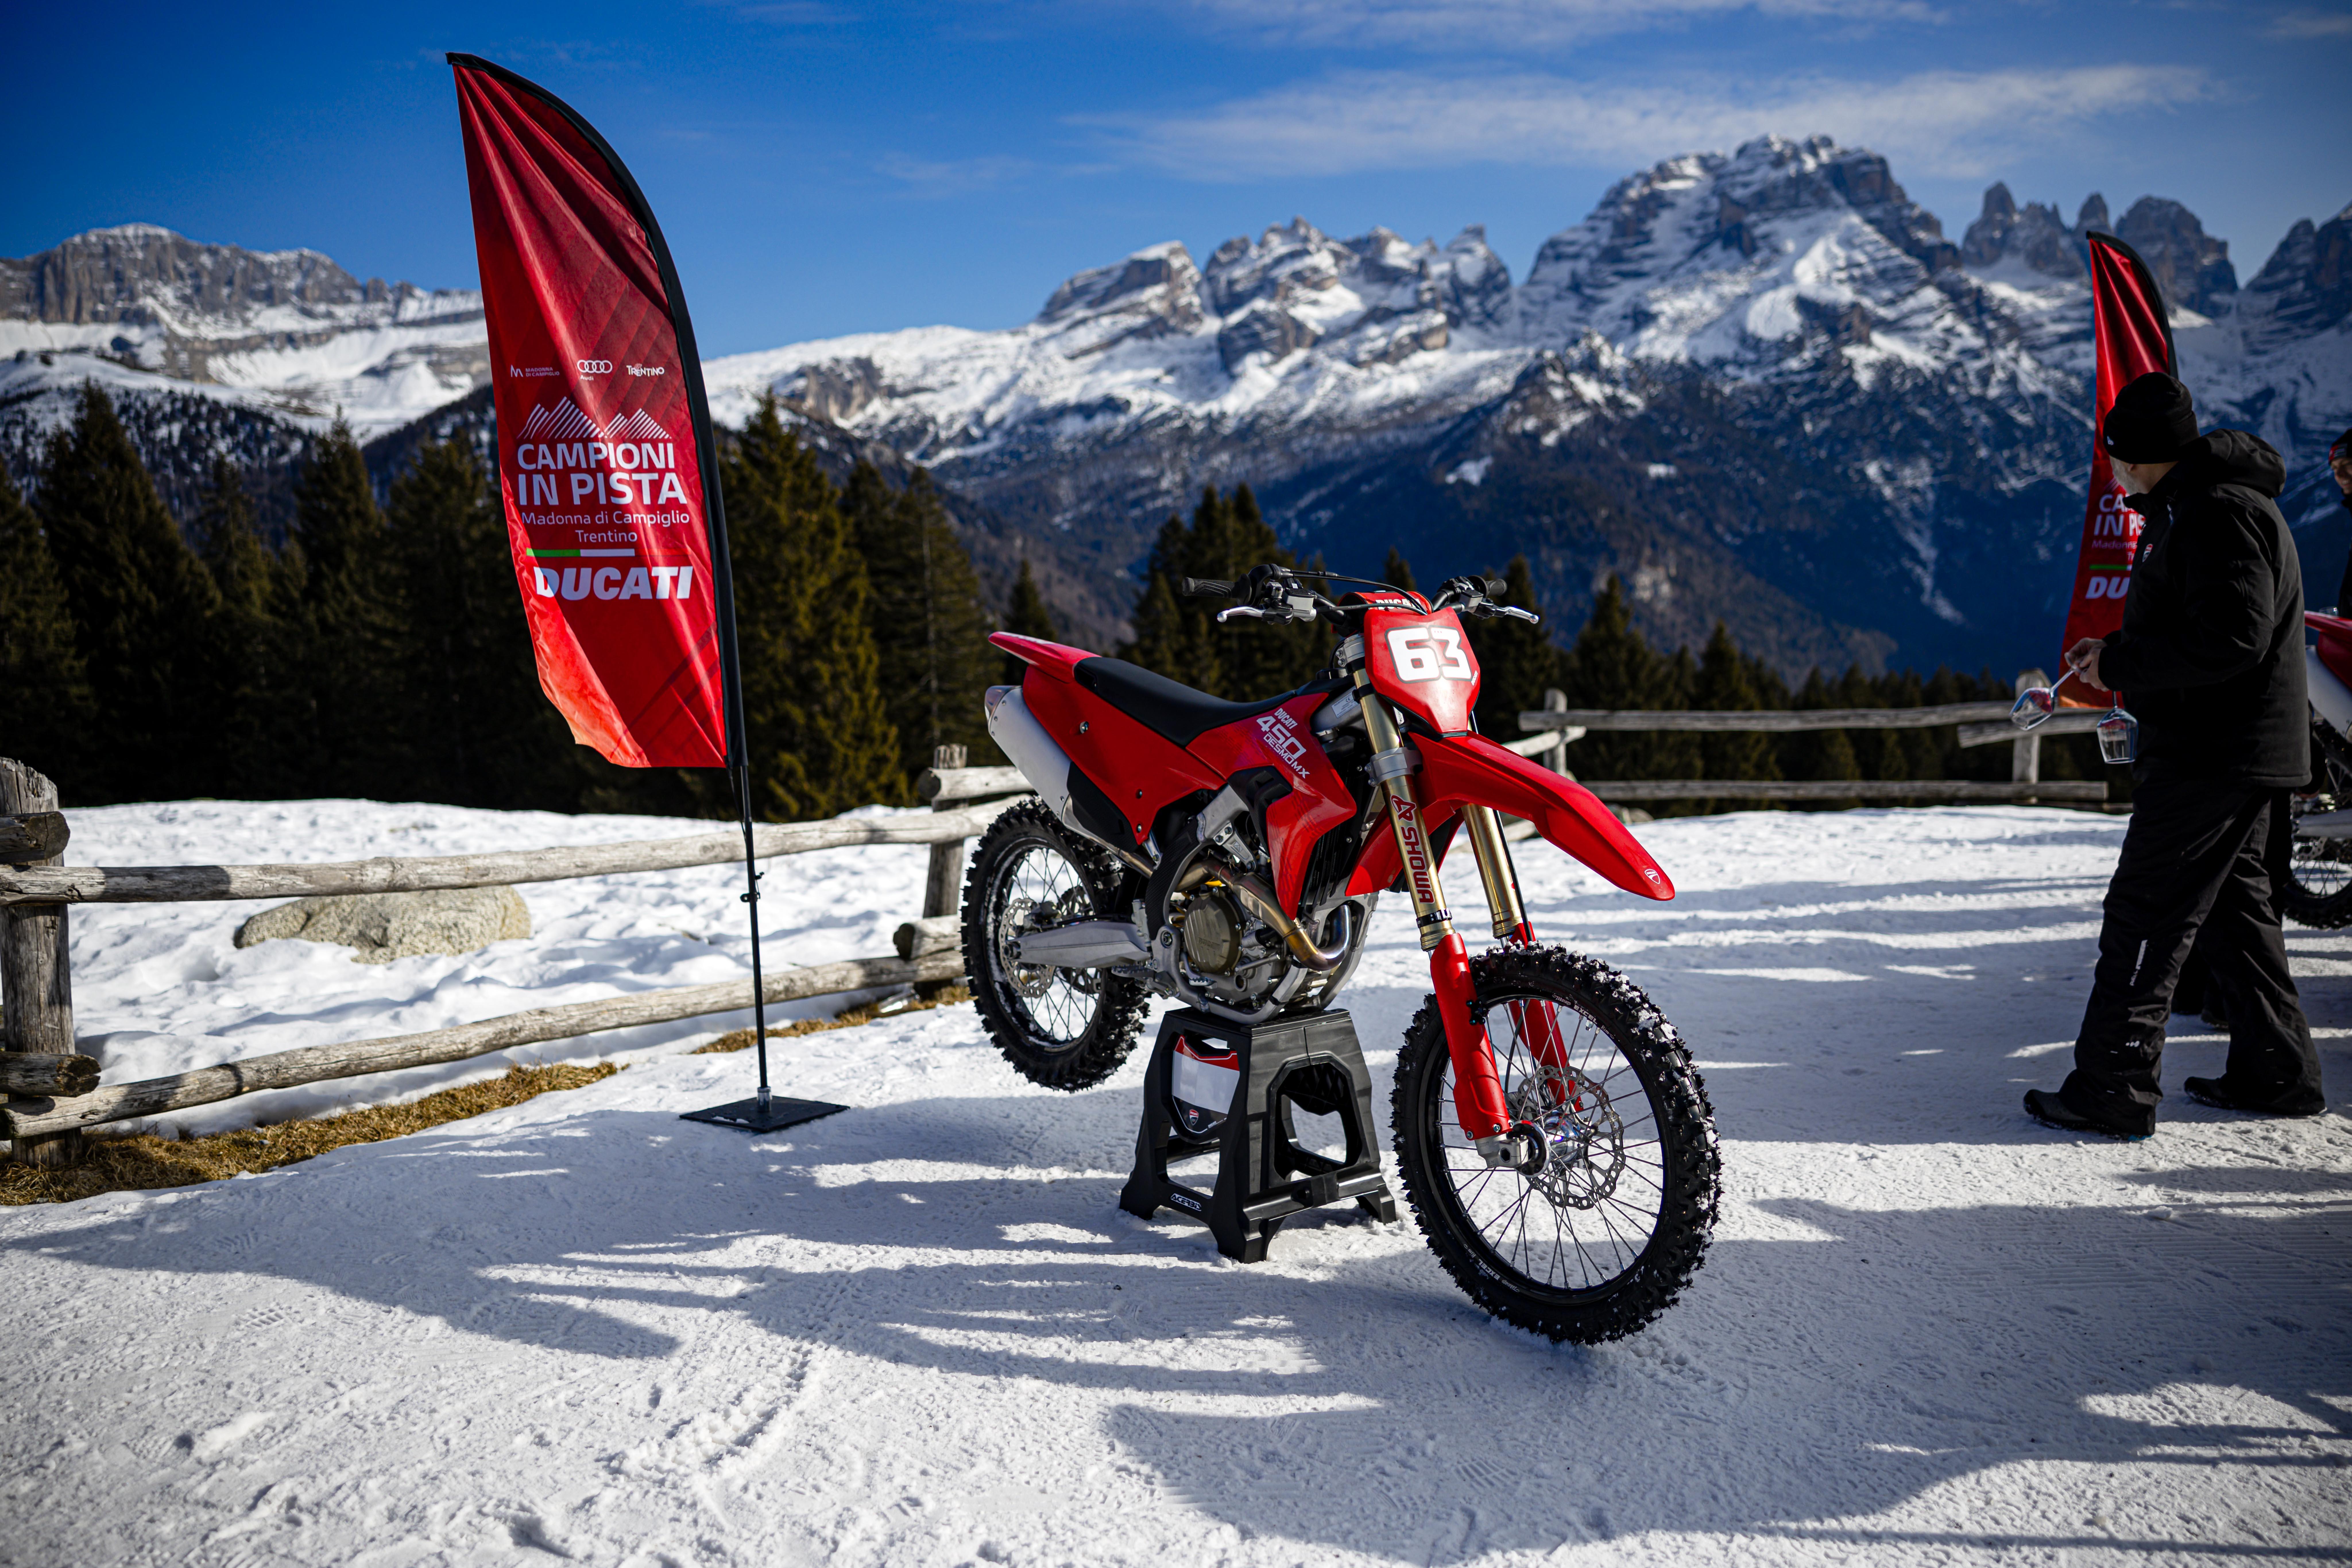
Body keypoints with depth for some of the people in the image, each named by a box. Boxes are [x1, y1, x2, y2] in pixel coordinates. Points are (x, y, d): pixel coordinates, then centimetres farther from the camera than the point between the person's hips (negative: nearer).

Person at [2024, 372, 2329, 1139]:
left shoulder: (2219, 514, -18)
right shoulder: (2191, 505, 16)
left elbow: (2229, 642, -25)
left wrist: (2120, 665, -18)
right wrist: (2118, 650, 9)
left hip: (2214, 753, -11)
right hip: (2239, 751, 11)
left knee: (2145, 916, -8)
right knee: (2235, 907, 17)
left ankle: (2112, 1088, -4)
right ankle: (2277, 1073, 25)